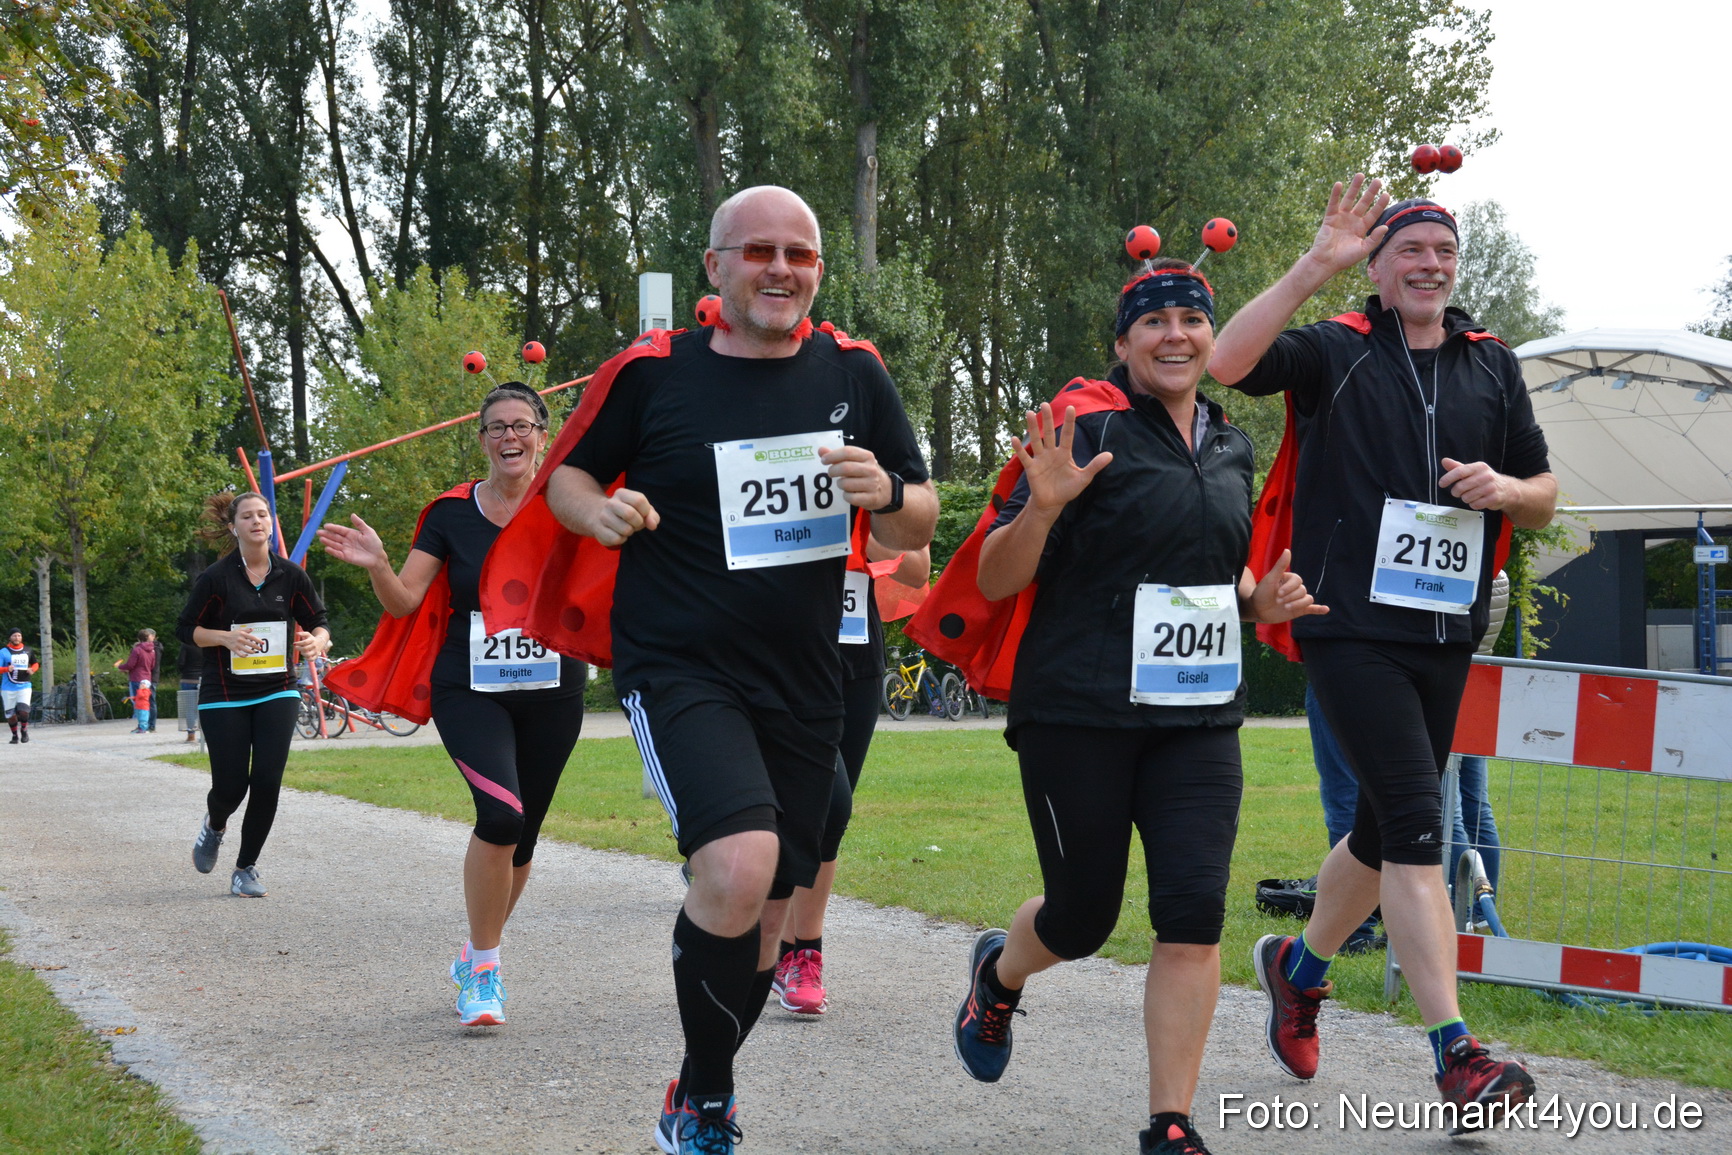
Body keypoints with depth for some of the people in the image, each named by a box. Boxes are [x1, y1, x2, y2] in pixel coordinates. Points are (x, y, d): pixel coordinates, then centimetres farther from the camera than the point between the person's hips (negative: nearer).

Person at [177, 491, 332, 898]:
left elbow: (318, 622, 8)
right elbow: (186, 629, -1)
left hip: (276, 694, 2)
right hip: (224, 696, -2)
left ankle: (246, 868, 9)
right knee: (231, 786, -2)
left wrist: (317, 640, -15)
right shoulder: (216, 577, -6)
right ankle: (214, 827, 36)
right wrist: (226, 637, -19)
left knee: (267, 781, -9)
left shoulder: (290, 575, 1)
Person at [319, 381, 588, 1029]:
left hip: (551, 694, 2)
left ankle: (476, 955, 35)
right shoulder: (451, 513, 1)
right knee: (501, 811, -24)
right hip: (468, 690, -2)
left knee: (520, 837, 10)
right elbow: (405, 601, -3)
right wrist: (376, 565, -21)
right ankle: (483, 967, -7)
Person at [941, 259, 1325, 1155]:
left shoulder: (1230, 448, 11)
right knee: (1083, 917, 8)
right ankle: (998, 974, 43)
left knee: (1194, 912, -8)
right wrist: (1042, 504, -28)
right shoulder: (1091, 428, -9)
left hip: (1198, 719, 5)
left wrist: (1258, 601, 5)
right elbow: (994, 583, -10)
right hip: (1079, 714, -4)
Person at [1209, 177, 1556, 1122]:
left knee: (1385, 831, 16)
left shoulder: (1493, 366, 14)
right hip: (1351, 626, -6)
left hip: (1445, 633, 6)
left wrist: (1502, 489, -4)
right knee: (1415, 821, -16)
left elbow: (1545, 495, 20)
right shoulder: (1335, 352, 0)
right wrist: (1316, 265, -19)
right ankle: (1457, 1054, -15)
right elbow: (1225, 363, -18)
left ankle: (1298, 965, 41)